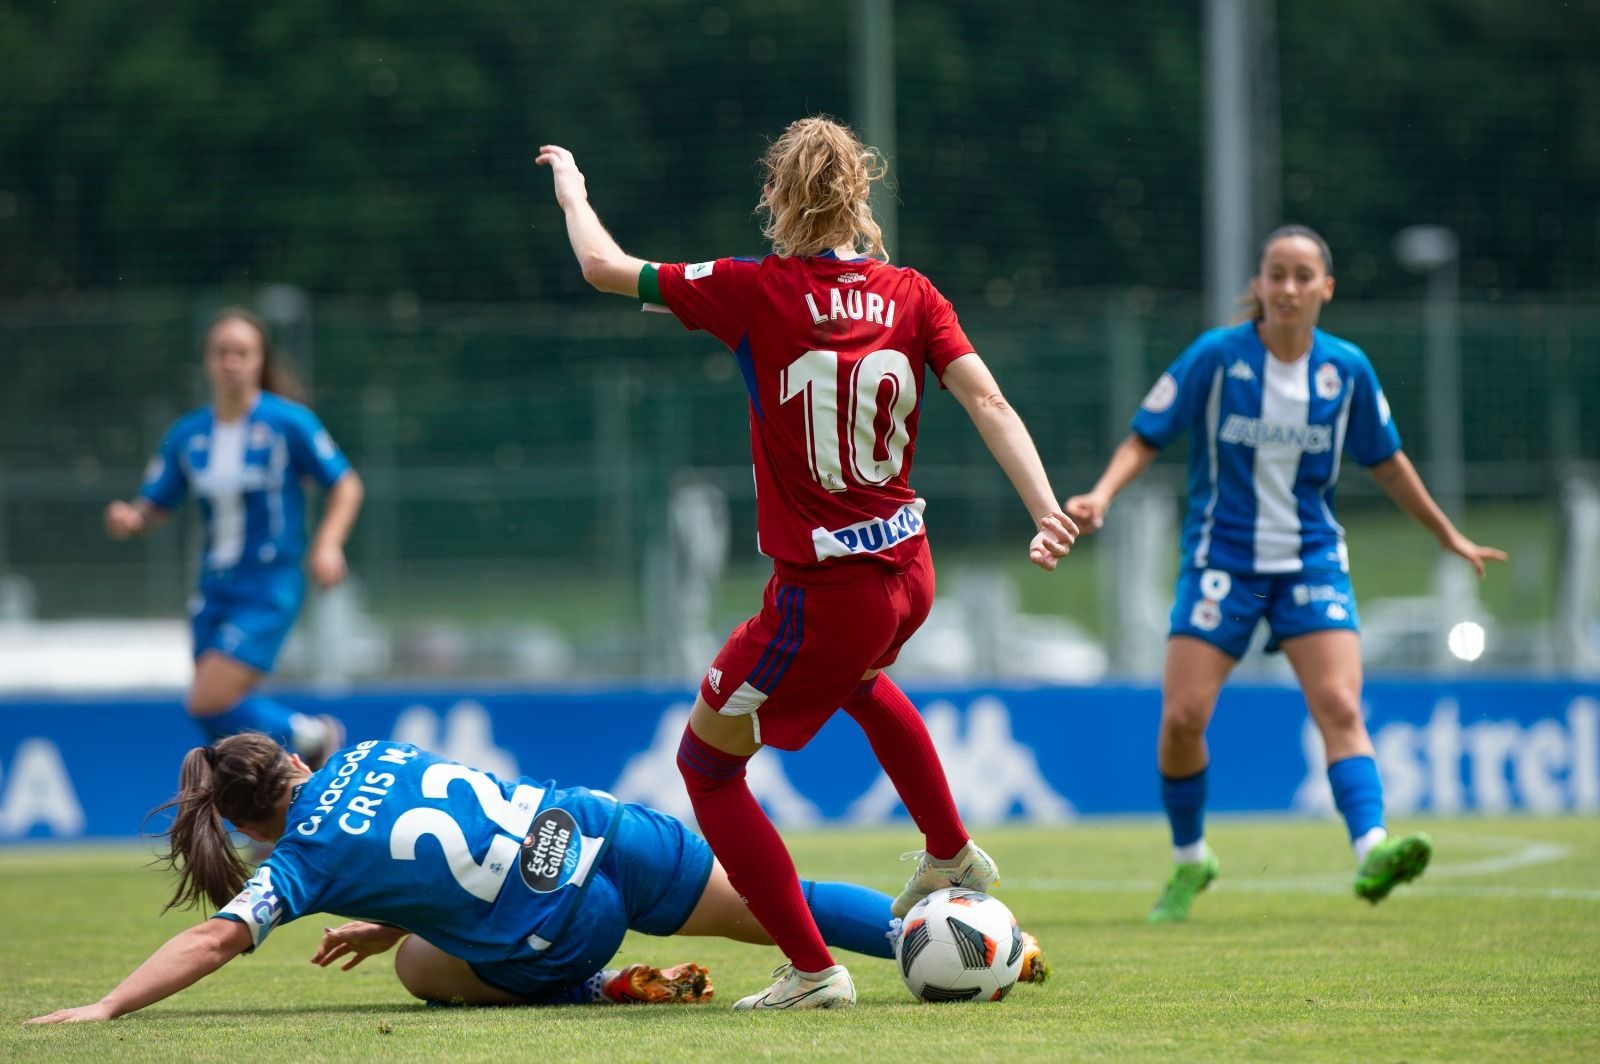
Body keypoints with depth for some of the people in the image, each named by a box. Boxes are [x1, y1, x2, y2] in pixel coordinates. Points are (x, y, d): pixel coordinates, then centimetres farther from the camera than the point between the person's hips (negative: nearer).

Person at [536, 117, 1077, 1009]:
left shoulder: (756, 292, -13)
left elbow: (604, 266, -5)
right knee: (860, 675, 41)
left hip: (822, 592, -6)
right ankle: (954, 857, 52)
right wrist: (1048, 511, -17)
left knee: (708, 762, 12)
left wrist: (570, 188, 14)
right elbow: (988, 402, -13)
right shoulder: (911, 295, -2)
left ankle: (813, 970, 7)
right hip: (908, 574, 6)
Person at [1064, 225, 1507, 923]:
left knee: (1340, 708, -18)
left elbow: (1386, 462, 16)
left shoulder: (1347, 369, 1)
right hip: (1222, 559, -1)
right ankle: (1189, 860, 13)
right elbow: (1145, 439, -3)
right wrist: (1101, 496, -23)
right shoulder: (1216, 357, -8)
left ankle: (1372, 851, -31)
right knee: (1182, 717, -9)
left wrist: (1450, 538, 23)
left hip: (1310, 561, 1)